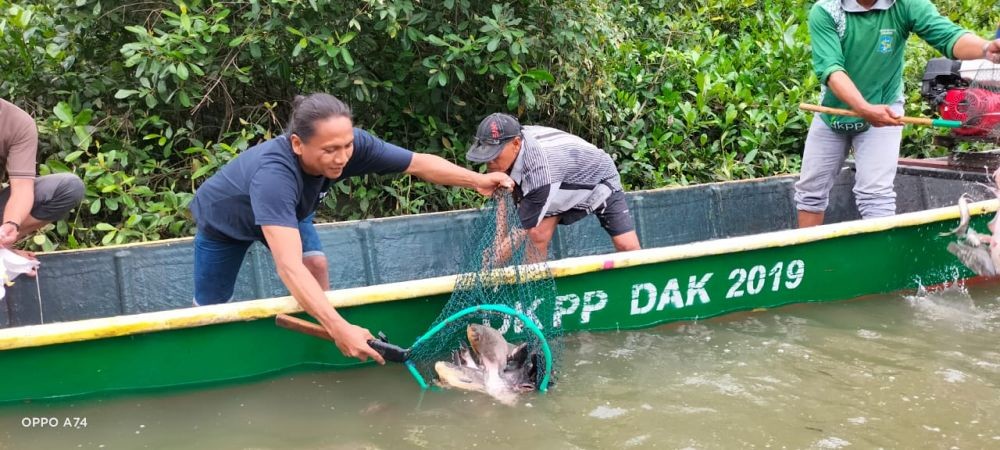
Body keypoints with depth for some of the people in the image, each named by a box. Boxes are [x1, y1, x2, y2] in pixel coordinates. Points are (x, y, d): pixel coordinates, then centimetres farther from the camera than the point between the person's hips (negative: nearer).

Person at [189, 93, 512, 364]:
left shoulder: (350, 145, -34)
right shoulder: (273, 175, -50)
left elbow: (419, 163, -22)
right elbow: (289, 267, -58)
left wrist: (477, 180, -33)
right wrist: (340, 329, -64)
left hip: (290, 212, 5)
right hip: (224, 221, -4)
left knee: (317, 266, -17)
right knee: (210, 306, 9)